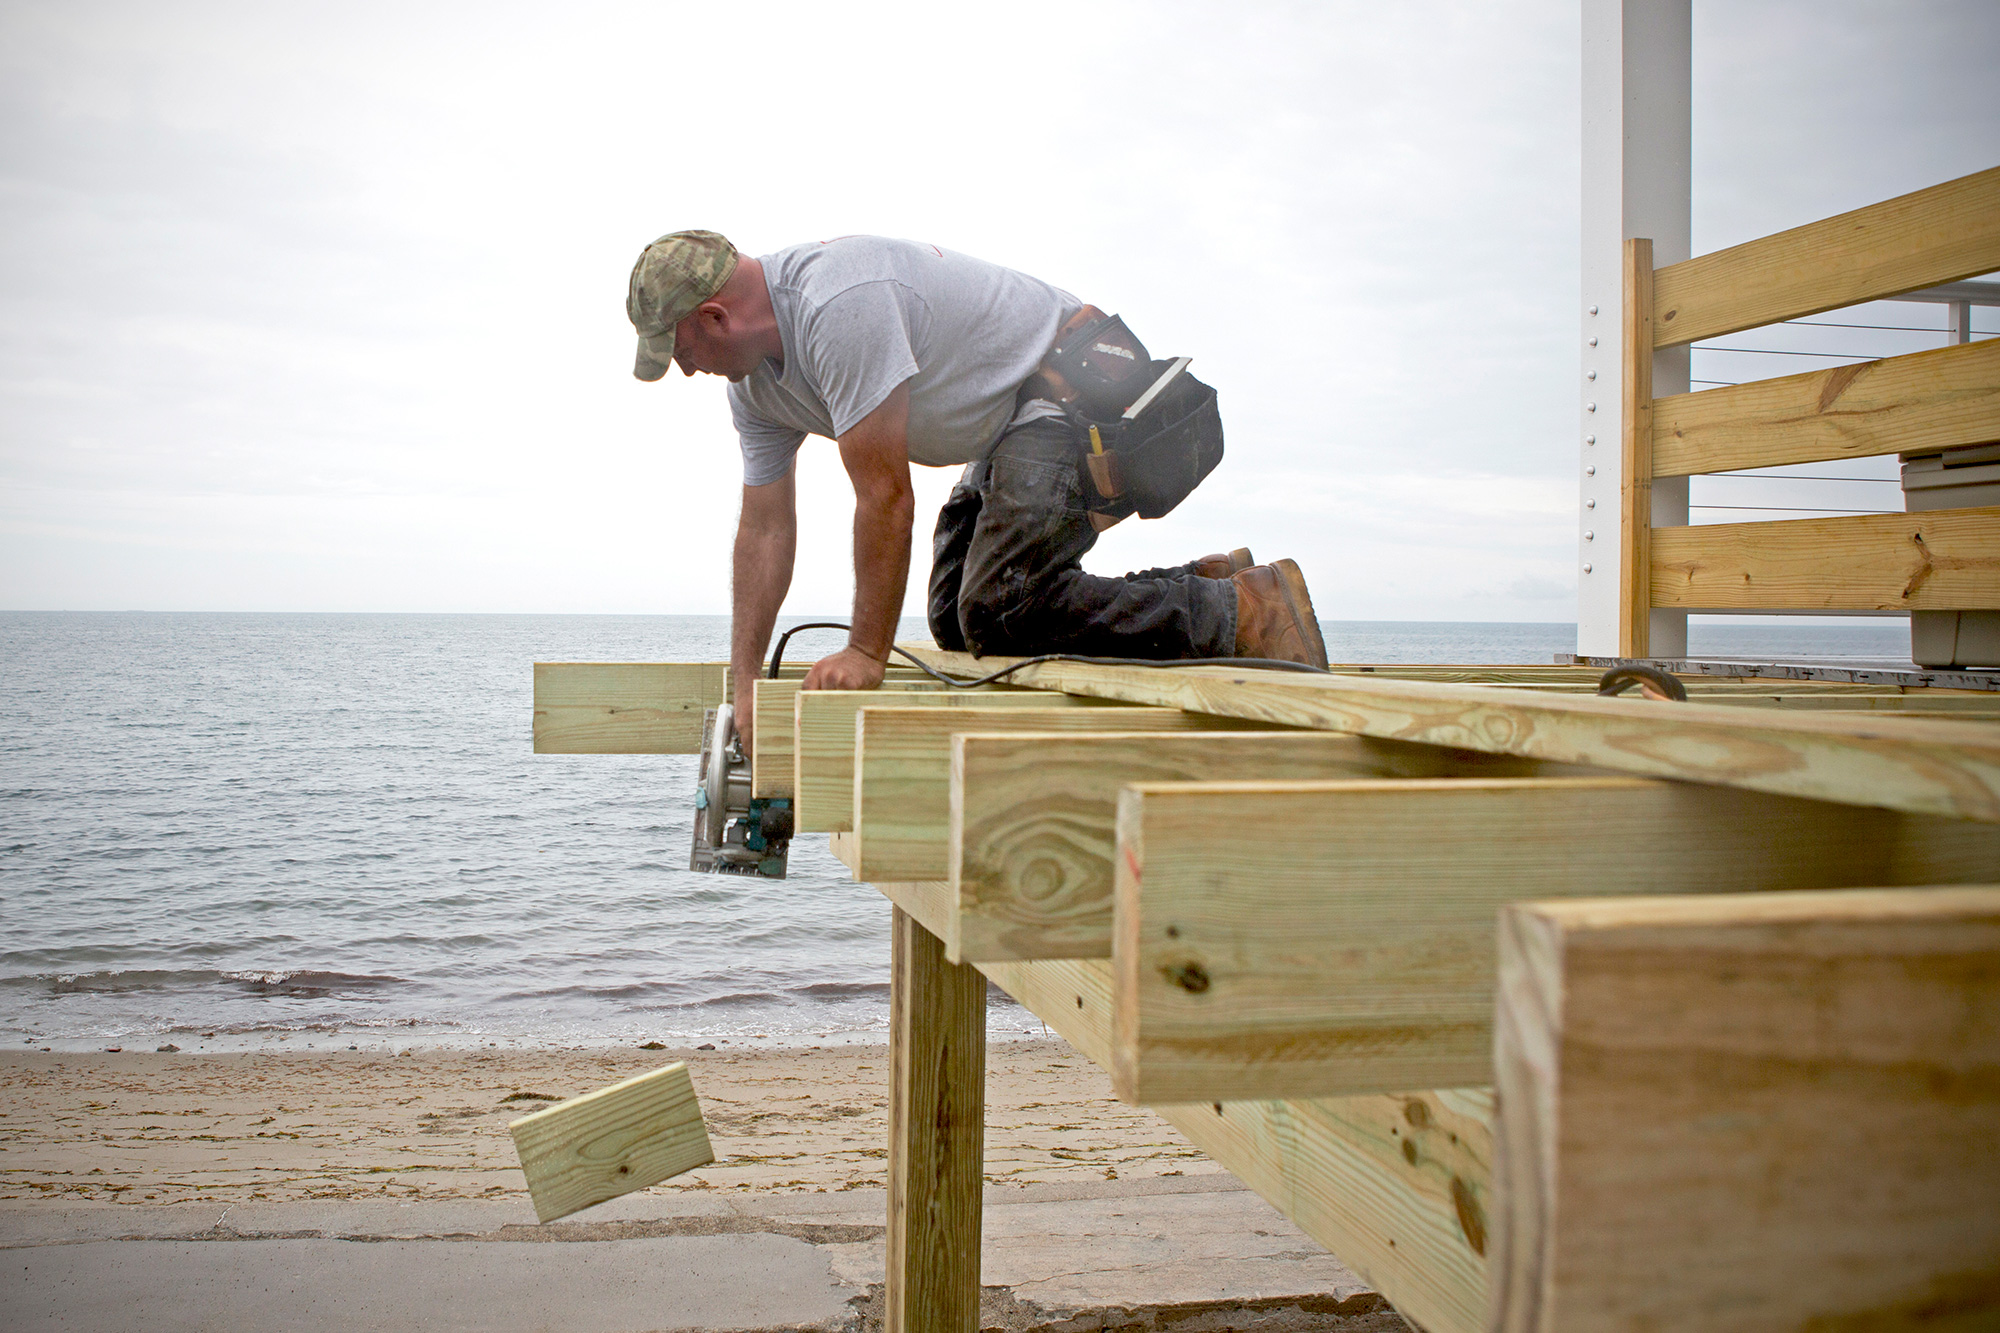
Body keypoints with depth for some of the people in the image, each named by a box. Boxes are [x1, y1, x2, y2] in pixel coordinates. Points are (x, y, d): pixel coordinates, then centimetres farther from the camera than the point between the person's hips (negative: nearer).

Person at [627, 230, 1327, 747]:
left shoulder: (838, 304, -28)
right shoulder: (753, 384, 4)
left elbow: (886, 496, -26)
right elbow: (765, 528, 10)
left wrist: (866, 654, -19)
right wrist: (743, 680, 8)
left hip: (1075, 391, -11)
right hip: (1005, 431, 11)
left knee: (997, 614, -23)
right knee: (956, 622, 8)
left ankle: (1241, 611, -15)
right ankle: (1203, 584, 12)